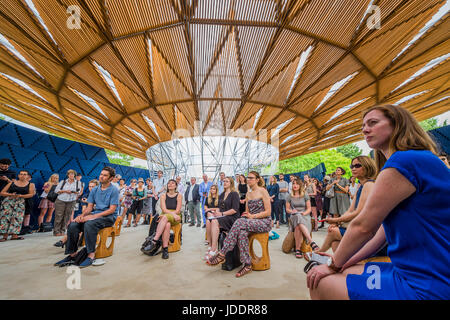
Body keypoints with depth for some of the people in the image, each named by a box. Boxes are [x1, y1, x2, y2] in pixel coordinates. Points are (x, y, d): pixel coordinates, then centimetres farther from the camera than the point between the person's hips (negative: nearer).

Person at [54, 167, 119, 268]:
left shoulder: (114, 190, -7)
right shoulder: (94, 190, 14)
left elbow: (112, 210, -13)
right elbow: (90, 207, 12)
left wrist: (93, 216, -18)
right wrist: (82, 215, -9)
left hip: (108, 217, -6)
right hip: (95, 215, 6)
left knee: (89, 224, -32)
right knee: (73, 225, -15)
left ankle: (91, 255, -24)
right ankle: (72, 254, -3)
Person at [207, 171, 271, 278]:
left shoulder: (263, 191, -5)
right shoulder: (248, 194, 14)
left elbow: (268, 212, -9)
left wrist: (252, 216, -17)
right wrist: (246, 215, -7)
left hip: (265, 222, -5)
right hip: (252, 222, 5)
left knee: (239, 222, -30)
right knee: (242, 233, -30)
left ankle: (222, 254, -26)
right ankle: (247, 265, -20)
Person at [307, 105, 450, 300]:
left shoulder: (404, 162, -20)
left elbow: (364, 226, -18)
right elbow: (385, 227, 12)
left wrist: (334, 265, -4)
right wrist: (345, 261, 12)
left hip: (428, 288, -9)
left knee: (320, 285, -5)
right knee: (345, 272, 18)